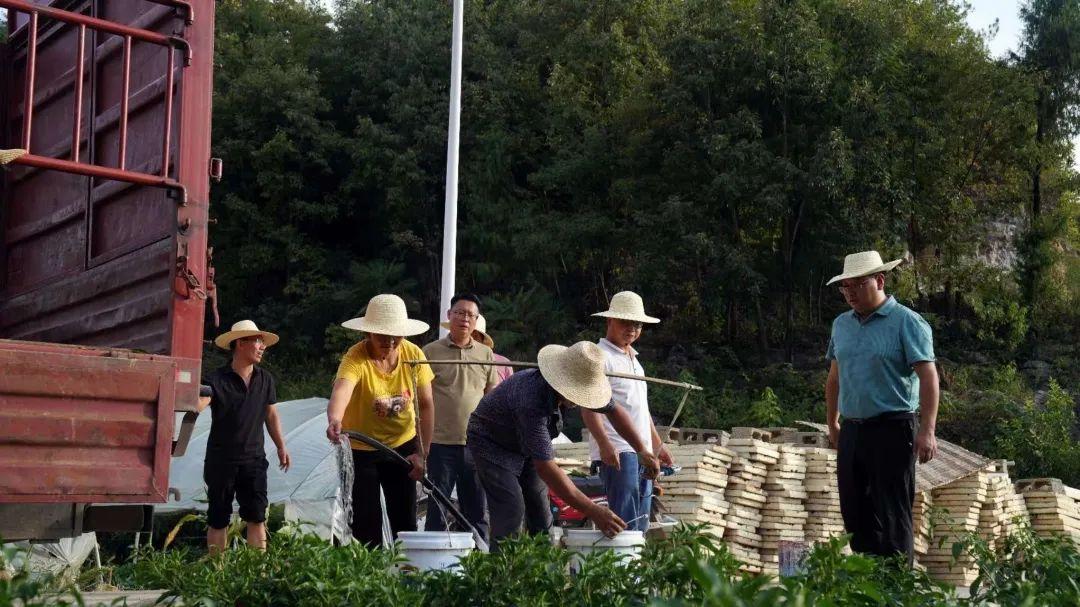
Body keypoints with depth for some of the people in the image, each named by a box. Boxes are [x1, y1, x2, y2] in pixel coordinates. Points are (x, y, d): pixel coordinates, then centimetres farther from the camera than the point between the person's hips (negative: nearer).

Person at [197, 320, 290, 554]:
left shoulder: (265, 379, 6)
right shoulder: (216, 380, -9)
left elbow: (271, 414, 16)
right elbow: (198, 404, -24)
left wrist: (281, 447, 15)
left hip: (253, 459, 3)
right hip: (221, 461, -3)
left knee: (257, 516, -1)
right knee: (218, 520, 6)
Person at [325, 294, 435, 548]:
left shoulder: (414, 355, -13)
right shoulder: (356, 358, -25)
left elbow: (426, 405, -5)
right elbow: (341, 389, -46)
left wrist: (422, 453, -8)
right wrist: (334, 420, -67)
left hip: (403, 445, 3)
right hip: (360, 449, -3)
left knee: (405, 520, 6)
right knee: (367, 521, -5)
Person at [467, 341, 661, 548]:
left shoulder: (579, 385, -18)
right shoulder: (532, 401, -42)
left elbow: (614, 411, 2)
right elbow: (545, 467, -43)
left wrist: (642, 451, -7)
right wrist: (592, 510, -45)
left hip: (527, 444, 8)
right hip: (492, 444, -7)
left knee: (540, 513, 4)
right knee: (512, 512, -19)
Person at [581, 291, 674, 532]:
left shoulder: (633, 359, 23)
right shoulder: (600, 357, -5)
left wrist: (657, 444, 27)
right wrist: (604, 444, -25)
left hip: (642, 451, 9)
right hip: (617, 451, -9)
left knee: (641, 523, 8)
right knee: (626, 523, -14)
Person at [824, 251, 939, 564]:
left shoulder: (906, 322, -7)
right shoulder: (841, 324, 14)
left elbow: (928, 376, -13)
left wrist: (927, 431, -20)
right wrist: (832, 423, 22)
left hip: (892, 429, -7)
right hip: (852, 430, 7)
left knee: (893, 515, -5)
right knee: (854, 513, 9)